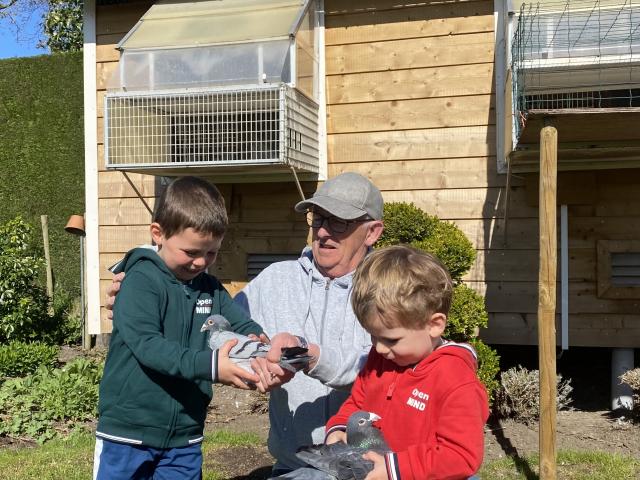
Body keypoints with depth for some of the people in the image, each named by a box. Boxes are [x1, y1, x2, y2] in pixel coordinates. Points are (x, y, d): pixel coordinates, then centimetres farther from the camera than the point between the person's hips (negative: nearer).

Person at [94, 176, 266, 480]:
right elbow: (147, 345, -25)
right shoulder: (141, 281, -14)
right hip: (128, 434, -5)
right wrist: (209, 365, -36)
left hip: (184, 438, 5)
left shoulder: (211, 288, 5)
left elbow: (244, 324, 3)